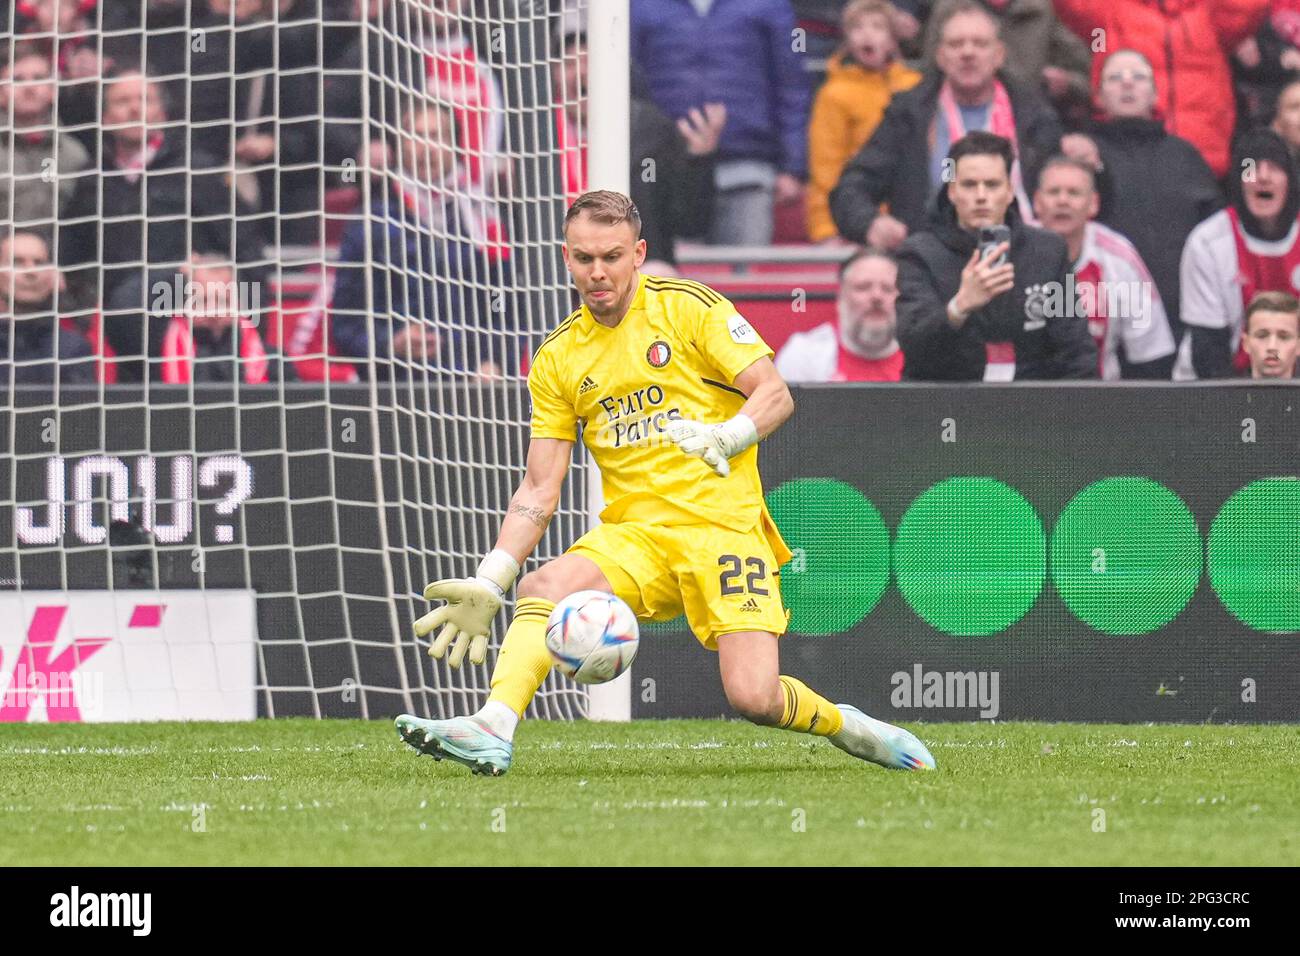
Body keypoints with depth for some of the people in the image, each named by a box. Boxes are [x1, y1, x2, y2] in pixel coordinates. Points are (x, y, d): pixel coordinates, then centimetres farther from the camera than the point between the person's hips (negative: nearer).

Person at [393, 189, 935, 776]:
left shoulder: (689, 307, 1)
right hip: (632, 531, 4)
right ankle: (492, 731, -36)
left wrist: (726, 438, -23)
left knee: (754, 698, -19)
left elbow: (775, 394, -2)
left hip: (722, 524, -3)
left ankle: (849, 728, 10)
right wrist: (487, 584, -2)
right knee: (543, 586, -28)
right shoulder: (556, 359, 11)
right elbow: (539, 491, 9)